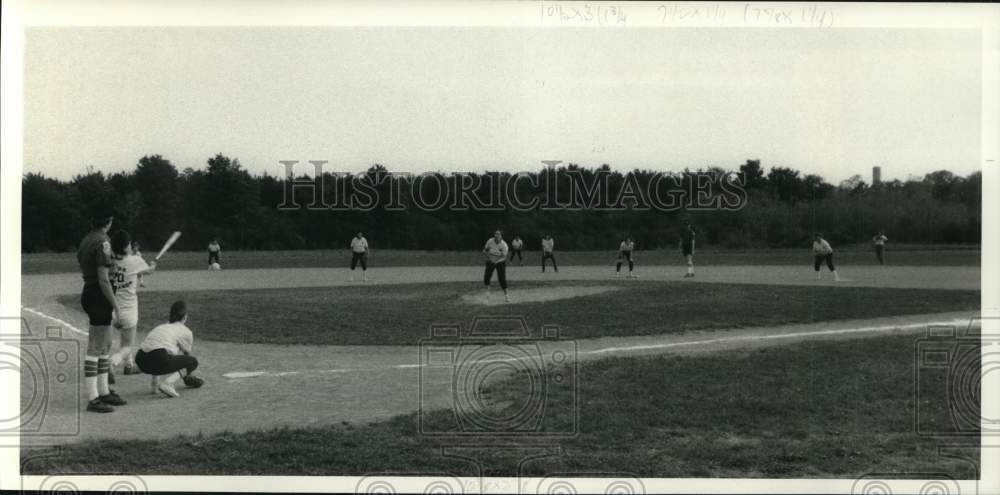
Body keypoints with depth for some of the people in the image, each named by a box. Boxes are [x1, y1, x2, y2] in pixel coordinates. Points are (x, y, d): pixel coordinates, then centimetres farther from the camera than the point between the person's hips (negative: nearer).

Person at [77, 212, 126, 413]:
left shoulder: (86, 240, 13)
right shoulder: (102, 242, -16)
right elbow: (103, 280, -20)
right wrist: (117, 307, -17)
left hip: (88, 292, 10)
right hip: (99, 296, -10)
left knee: (105, 345, 19)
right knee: (95, 349, -6)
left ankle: (103, 392, 28)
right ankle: (92, 399, -2)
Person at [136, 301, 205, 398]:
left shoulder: (162, 327, 32)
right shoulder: (186, 332, 13)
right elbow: (187, 354, 27)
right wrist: (189, 376, 46)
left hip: (141, 362, 7)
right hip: (158, 360, -7)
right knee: (193, 361, 9)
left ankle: (155, 382, 15)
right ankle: (167, 382, -12)